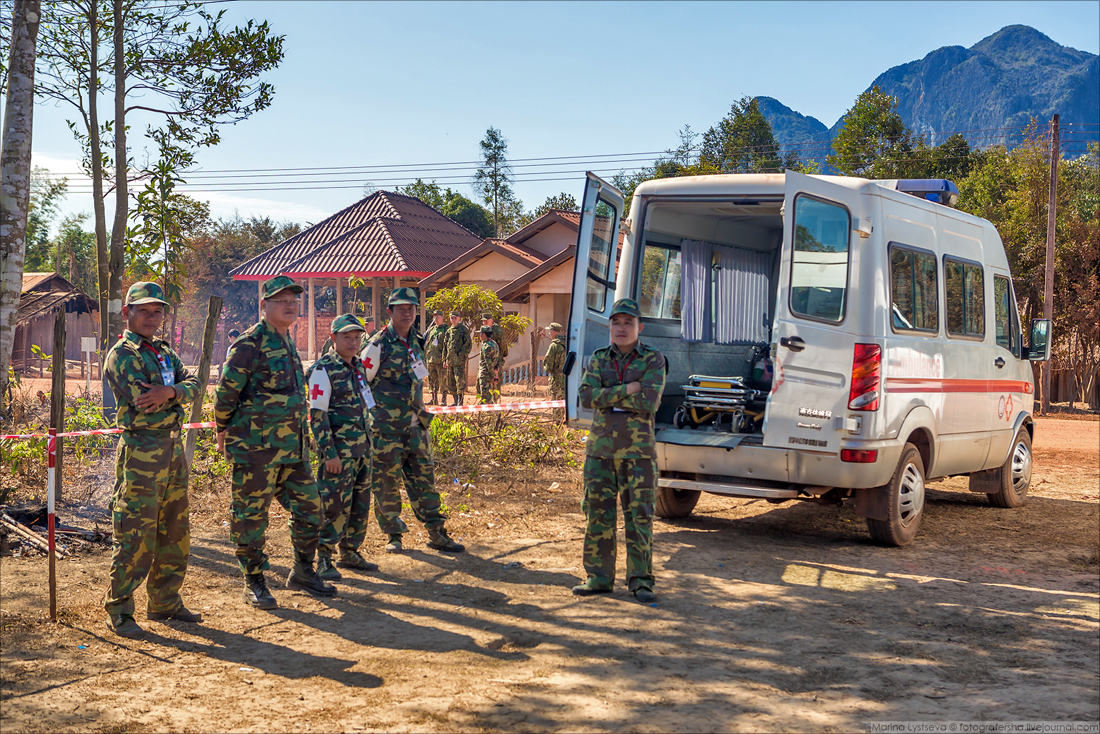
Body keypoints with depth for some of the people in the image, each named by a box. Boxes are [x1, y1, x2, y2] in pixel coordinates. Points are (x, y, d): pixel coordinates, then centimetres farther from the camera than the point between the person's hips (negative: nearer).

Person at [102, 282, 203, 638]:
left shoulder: (165, 352, 17)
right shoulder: (121, 355, -8)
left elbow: (192, 385, 3)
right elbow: (144, 401, -20)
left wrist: (169, 391, -17)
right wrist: (176, 393, -4)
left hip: (174, 448, 8)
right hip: (141, 451, -8)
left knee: (175, 532, 13)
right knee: (135, 535, -6)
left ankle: (165, 602, 23)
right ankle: (118, 611, 3)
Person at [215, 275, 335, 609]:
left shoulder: (288, 344, 14)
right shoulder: (250, 344, -13)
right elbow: (225, 392, -11)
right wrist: (224, 432, 0)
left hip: (293, 448, 8)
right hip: (256, 448, -8)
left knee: (310, 510, 11)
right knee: (251, 517, 2)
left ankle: (303, 573, 26)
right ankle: (254, 583, 14)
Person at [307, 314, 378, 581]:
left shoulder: (358, 366, 13)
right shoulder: (323, 369, -10)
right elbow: (317, 415, -14)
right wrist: (329, 453, -18)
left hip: (362, 448, 8)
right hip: (338, 450, -8)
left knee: (361, 503, 12)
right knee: (336, 506, -7)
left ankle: (349, 553, 24)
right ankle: (323, 559, 4)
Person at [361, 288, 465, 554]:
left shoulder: (416, 342, 11)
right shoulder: (379, 345, -11)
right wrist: (374, 412, -4)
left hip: (415, 425, 6)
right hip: (387, 429, -6)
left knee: (424, 477, 7)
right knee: (386, 482, 2)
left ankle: (437, 533, 12)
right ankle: (393, 534, 14)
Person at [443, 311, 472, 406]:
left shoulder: (463, 329, -1)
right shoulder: (449, 331, 17)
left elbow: (468, 344, -6)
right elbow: (445, 346, 22)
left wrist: (462, 354, -14)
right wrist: (444, 359, 16)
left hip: (459, 360, -7)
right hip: (450, 360, 7)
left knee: (460, 380, -11)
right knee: (450, 381, 9)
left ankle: (460, 401, -9)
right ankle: (455, 401, 17)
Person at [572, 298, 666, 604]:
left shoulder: (653, 360, 0)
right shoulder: (598, 359, 10)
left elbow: (649, 402, -15)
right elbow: (586, 397, -6)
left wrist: (607, 398, -9)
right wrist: (625, 390, -13)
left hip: (638, 450, -3)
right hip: (600, 449, 3)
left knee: (639, 516, -2)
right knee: (598, 514, 5)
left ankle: (640, 581, 5)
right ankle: (598, 578, 15)